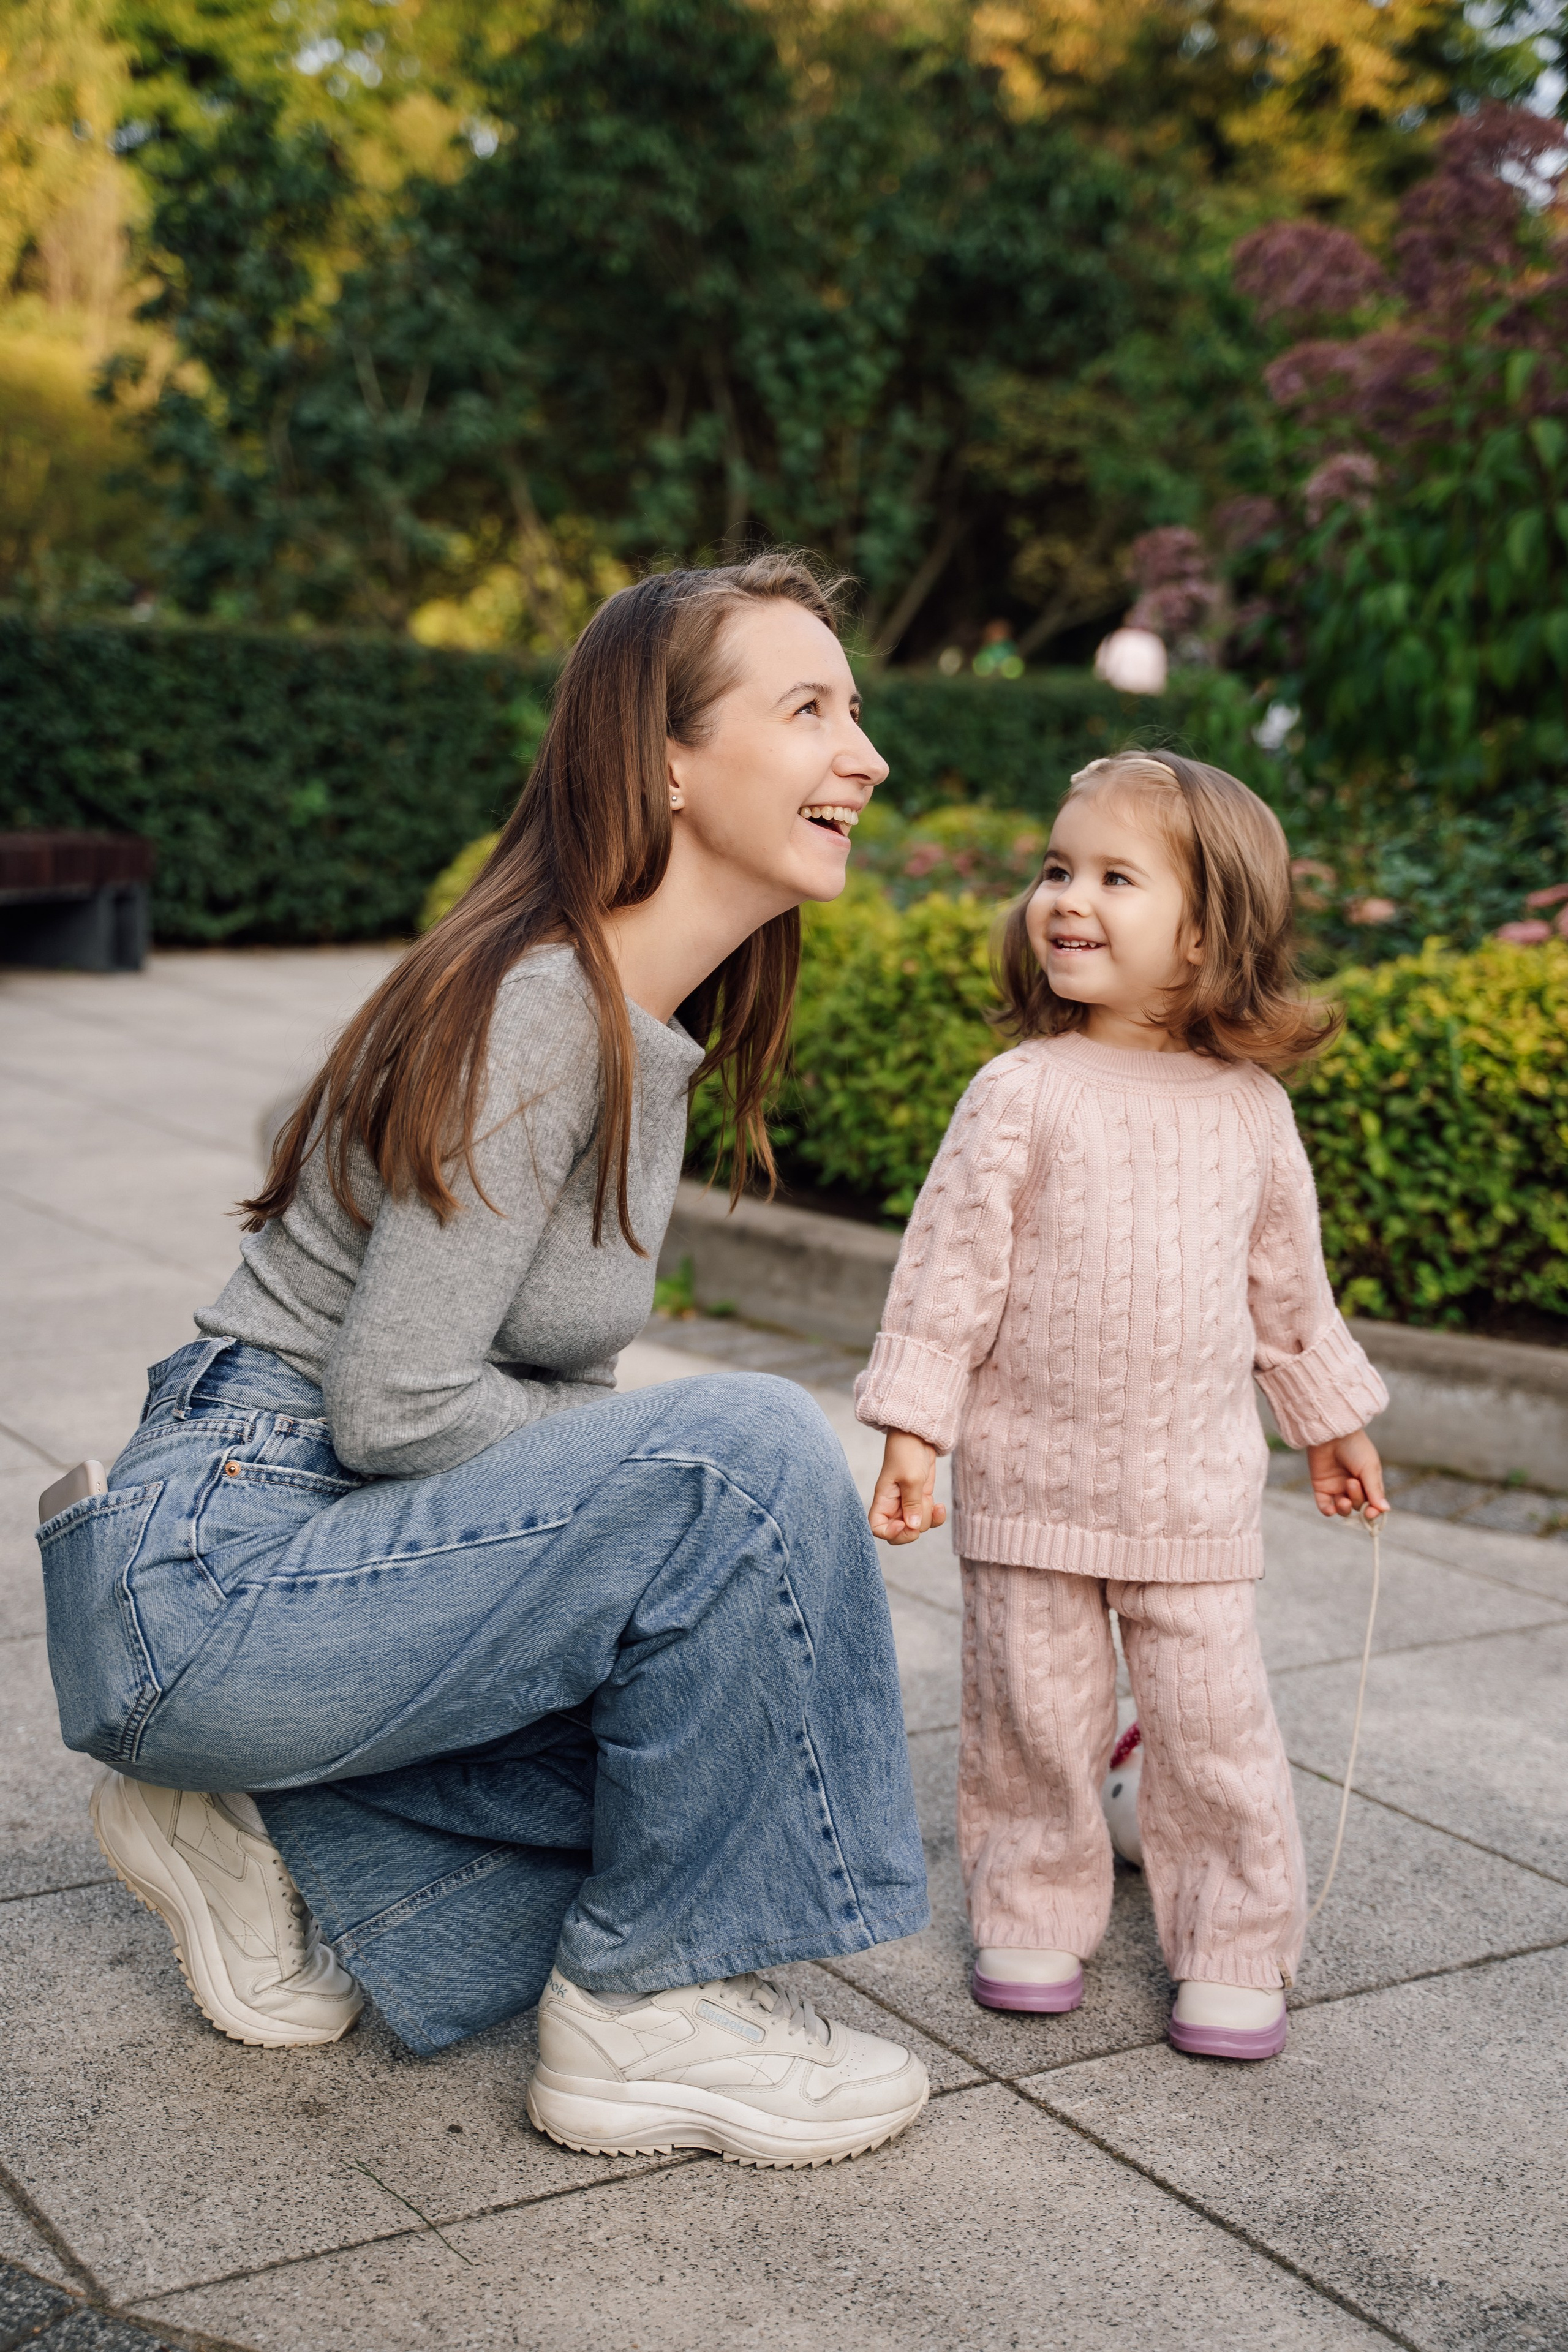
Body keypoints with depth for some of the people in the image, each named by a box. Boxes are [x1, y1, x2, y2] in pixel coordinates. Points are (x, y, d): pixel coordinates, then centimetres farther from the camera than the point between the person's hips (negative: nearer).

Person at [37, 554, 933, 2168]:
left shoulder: (648, 1023, 10)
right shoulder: (536, 1006, -20)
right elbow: (394, 1406, -23)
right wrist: (699, 1486, -10)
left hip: (323, 1557, 10)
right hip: (210, 1579, -10)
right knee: (753, 1459, -24)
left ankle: (283, 1843, 12)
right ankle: (646, 2018, -9)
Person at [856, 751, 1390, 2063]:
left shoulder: (1249, 1106, 2)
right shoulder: (1022, 1094, -7)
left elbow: (1288, 1279, 14)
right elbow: (952, 1265, -6)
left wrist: (1332, 1424, 21)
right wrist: (912, 1434, -10)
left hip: (1195, 1487, 1)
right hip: (1031, 1475, -1)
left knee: (1213, 1721, 5)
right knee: (1032, 1715, 8)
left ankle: (1233, 1951, 21)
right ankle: (1035, 1919, 27)